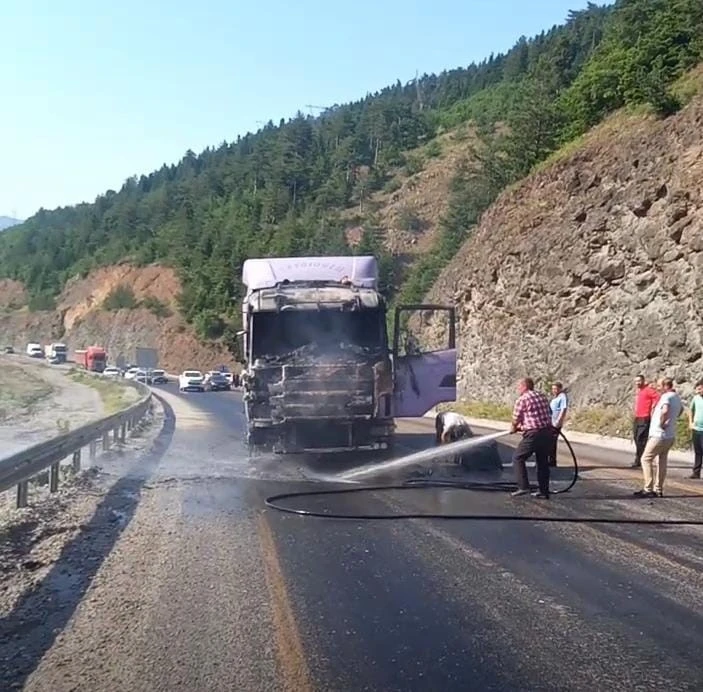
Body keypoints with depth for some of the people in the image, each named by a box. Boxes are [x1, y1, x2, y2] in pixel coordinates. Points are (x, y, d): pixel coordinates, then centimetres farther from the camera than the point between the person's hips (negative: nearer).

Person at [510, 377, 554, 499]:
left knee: (518, 458, 4)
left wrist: (513, 428, 22)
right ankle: (544, 492, 16)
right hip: (547, 432, 7)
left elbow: (516, 420, -2)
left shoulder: (522, 399, -6)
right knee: (543, 462, 14)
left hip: (533, 434, -7)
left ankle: (523, 486, -4)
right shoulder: (542, 396, 15)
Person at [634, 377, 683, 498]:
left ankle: (648, 489, -5)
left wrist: (662, 423, -23)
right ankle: (658, 490, 17)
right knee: (661, 462, 13)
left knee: (646, 459, -2)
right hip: (670, 436, 9)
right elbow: (681, 409, 36)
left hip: (659, 435, -9)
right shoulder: (676, 397, 12)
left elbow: (664, 411, -39)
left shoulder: (666, 397, -18)